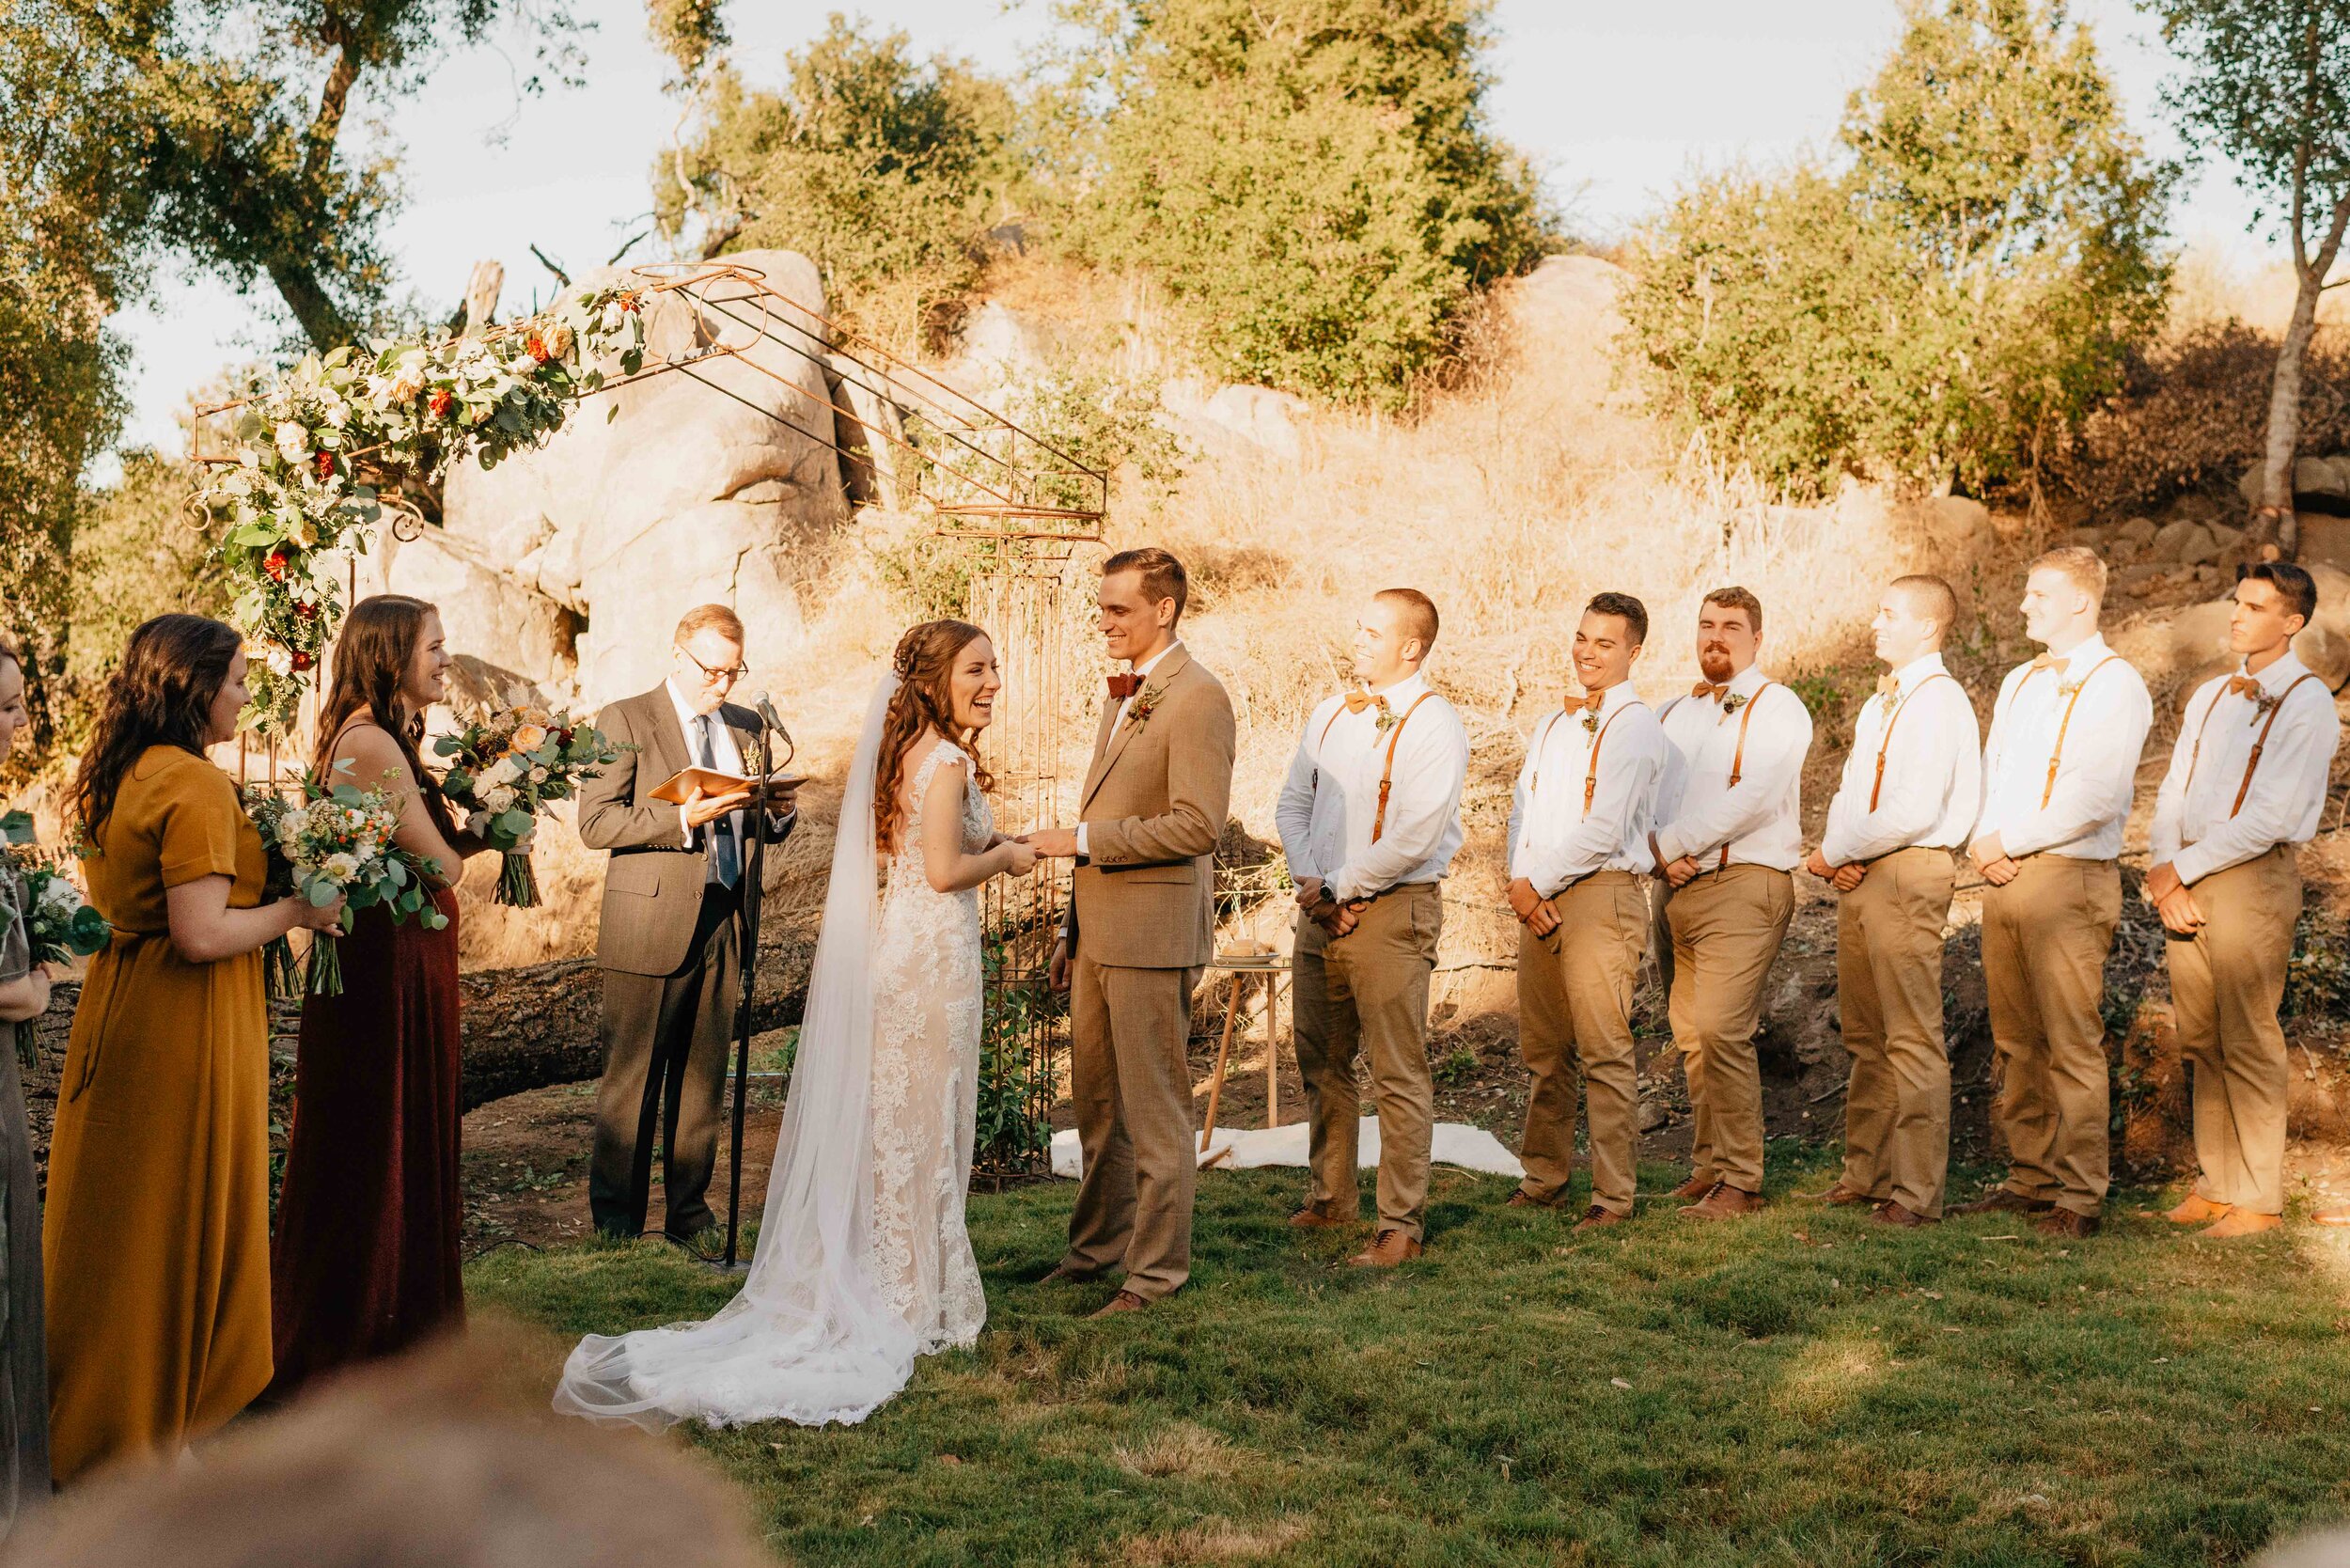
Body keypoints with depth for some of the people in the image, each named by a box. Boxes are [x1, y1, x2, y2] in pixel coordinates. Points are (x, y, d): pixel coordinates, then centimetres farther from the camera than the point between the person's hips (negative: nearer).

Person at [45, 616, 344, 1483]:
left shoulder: (118, 777, 8)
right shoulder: (197, 786, -20)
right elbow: (201, 934, -26)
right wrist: (296, 911, -11)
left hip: (120, 1009, 9)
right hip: (182, 1024, -9)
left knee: (117, 1217, 18)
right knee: (172, 1219, 4)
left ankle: (85, 1419, 31)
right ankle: (142, 1433, 16)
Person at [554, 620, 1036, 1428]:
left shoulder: (903, 751, 12)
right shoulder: (947, 760, -15)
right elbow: (944, 872, -21)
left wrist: (981, 841, 15)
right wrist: (1005, 856, -5)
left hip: (890, 942, 8)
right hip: (934, 949, -8)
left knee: (883, 1124, 13)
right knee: (925, 1130, 1)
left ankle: (866, 1288, 19)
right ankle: (918, 1305, 11)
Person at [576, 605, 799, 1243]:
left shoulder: (744, 728, 16)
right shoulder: (625, 721, -2)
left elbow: (762, 828, 22)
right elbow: (595, 822, -10)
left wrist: (779, 811, -2)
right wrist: (682, 818, -21)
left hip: (725, 926, 5)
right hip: (649, 928, -5)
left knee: (703, 1081, 9)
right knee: (632, 1083, 0)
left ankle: (690, 1218, 19)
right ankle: (616, 1225, 10)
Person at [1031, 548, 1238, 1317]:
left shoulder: (1197, 697, -13)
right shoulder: (1124, 694, 16)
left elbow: (1197, 825, -21)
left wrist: (1080, 839, -18)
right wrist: (1073, 928, 21)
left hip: (1153, 933, -9)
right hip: (1101, 929, 9)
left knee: (1155, 1111, 0)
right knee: (1096, 1102, 17)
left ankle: (1157, 1270, 10)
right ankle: (1098, 1246, 30)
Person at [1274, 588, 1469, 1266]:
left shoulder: (1433, 725, -9)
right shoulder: (1330, 714, 14)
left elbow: (1415, 837, -17)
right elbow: (1292, 803, 15)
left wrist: (1339, 888, -11)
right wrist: (1311, 884, -1)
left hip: (1393, 911, -7)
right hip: (1323, 908, 7)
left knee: (1398, 1076, -3)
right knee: (1322, 1064, 14)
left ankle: (1401, 1225, 3)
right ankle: (1329, 1198, 28)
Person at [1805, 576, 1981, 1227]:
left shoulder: (1939, 702, -12)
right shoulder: (1879, 704, 19)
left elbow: (1914, 812, -20)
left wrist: (1834, 852, -10)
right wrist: (1838, 858, 2)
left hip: (1906, 874, -9)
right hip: (1858, 878, 9)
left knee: (1912, 1040, -5)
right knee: (1865, 1036, 13)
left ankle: (1916, 1192, -1)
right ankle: (1864, 1173, 22)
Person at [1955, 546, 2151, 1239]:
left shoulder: (2114, 684, -6)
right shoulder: (2019, 682, 19)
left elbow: (2096, 797, -15)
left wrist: (2010, 840, -10)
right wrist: (1984, 839, 0)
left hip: (2069, 876, -7)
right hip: (2003, 875, 7)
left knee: (2072, 1044, -5)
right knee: (2016, 1043, 9)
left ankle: (2079, 1195, 1)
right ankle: (2029, 1178, 17)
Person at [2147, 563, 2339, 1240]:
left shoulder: (2307, 702, -6)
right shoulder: (2210, 696, 17)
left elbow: (2272, 817, -14)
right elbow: (2173, 792, 14)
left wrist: (2180, 869, -10)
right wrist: (2165, 874, -2)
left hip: (2253, 878, -7)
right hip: (2187, 882, 7)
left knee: (2248, 1043, -5)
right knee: (2202, 1041, 8)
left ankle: (2258, 1202, 3)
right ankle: (2214, 1187, 15)